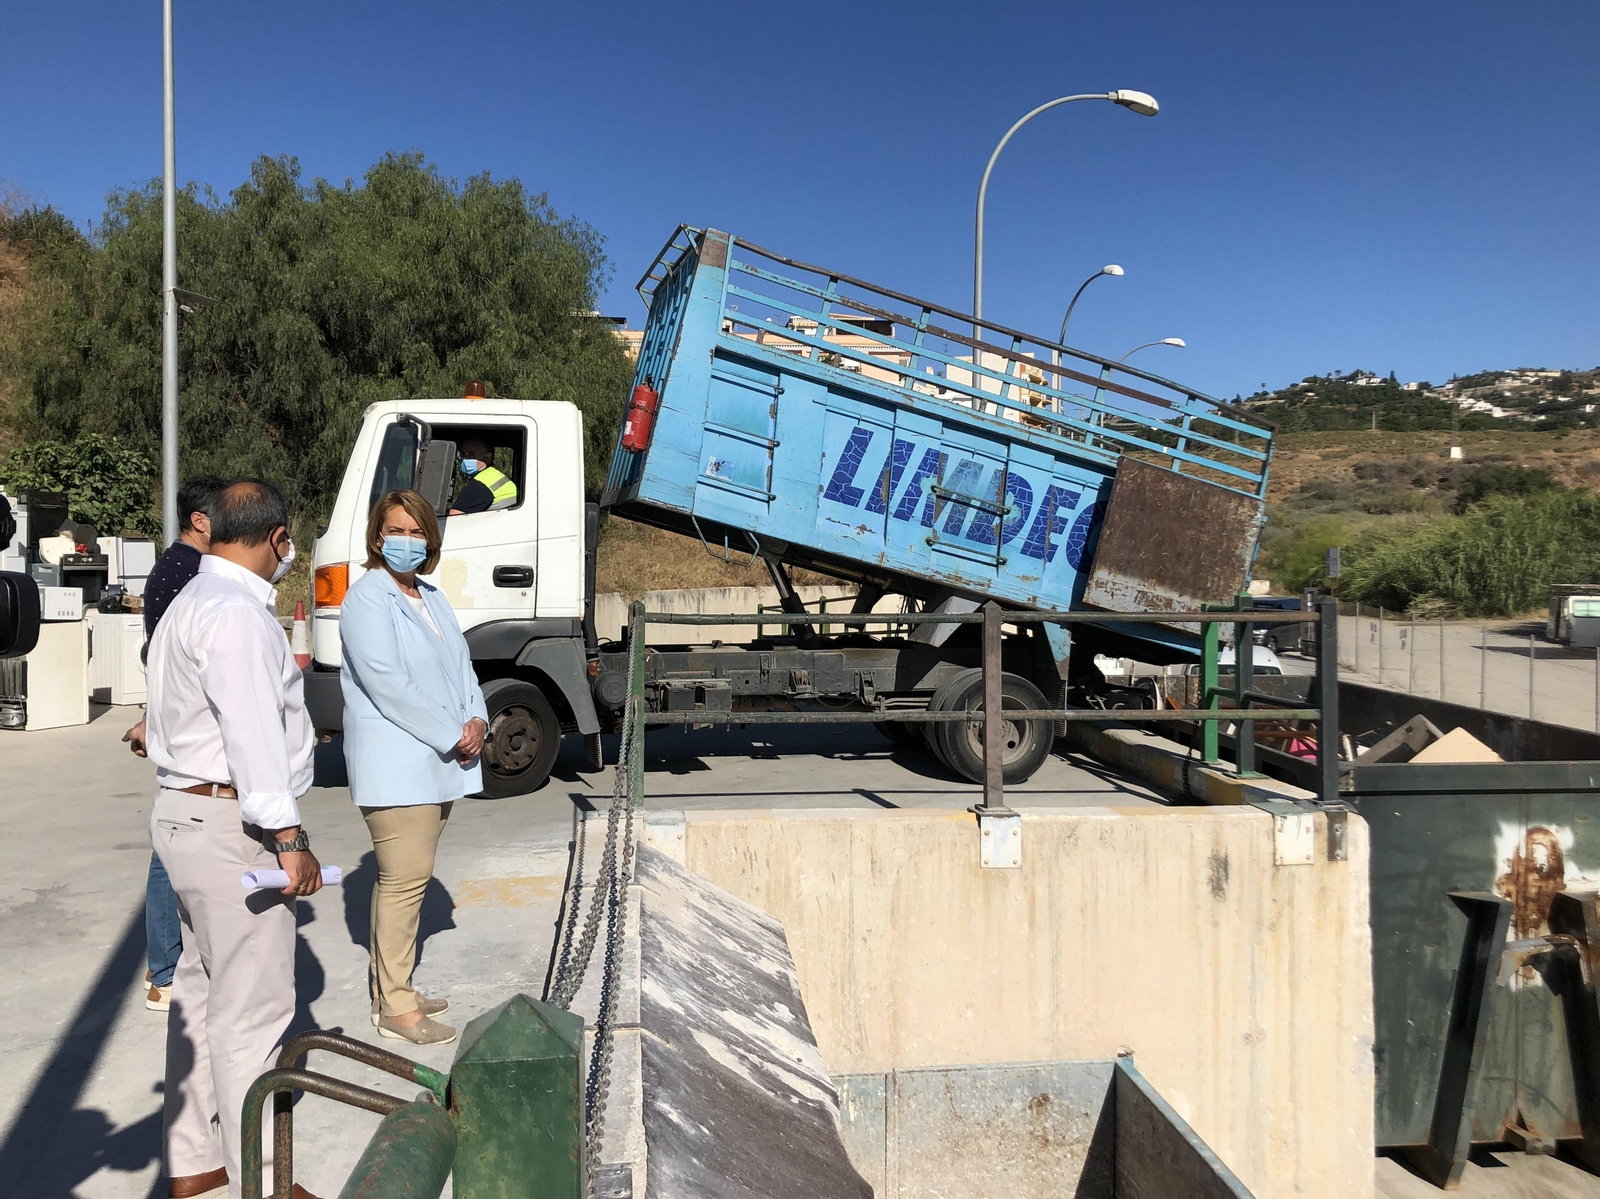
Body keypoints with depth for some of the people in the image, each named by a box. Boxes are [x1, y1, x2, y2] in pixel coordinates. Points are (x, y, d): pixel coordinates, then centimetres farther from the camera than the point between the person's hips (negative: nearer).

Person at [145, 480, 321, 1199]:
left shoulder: (193, 600, 17)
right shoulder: (235, 612, -17)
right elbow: (252, 733, -23)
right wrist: (288, 837, -21)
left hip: (184, 812, 11)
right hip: (229, 823, -11)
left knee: (199, 992, 17)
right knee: (250, 1006, -3)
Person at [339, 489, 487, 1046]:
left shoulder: (432, 598, 17)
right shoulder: (366, 598, -10)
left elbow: (460, 664, 16)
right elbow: (387, 684, -18)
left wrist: (477, 719, -4)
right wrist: (453, 736, -16)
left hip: (437, 764, 8)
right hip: (394, 765, -8)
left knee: (407, 878, 15)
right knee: (405, 879, -6)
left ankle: (393, 988, 25)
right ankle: (394, 1006, 3)